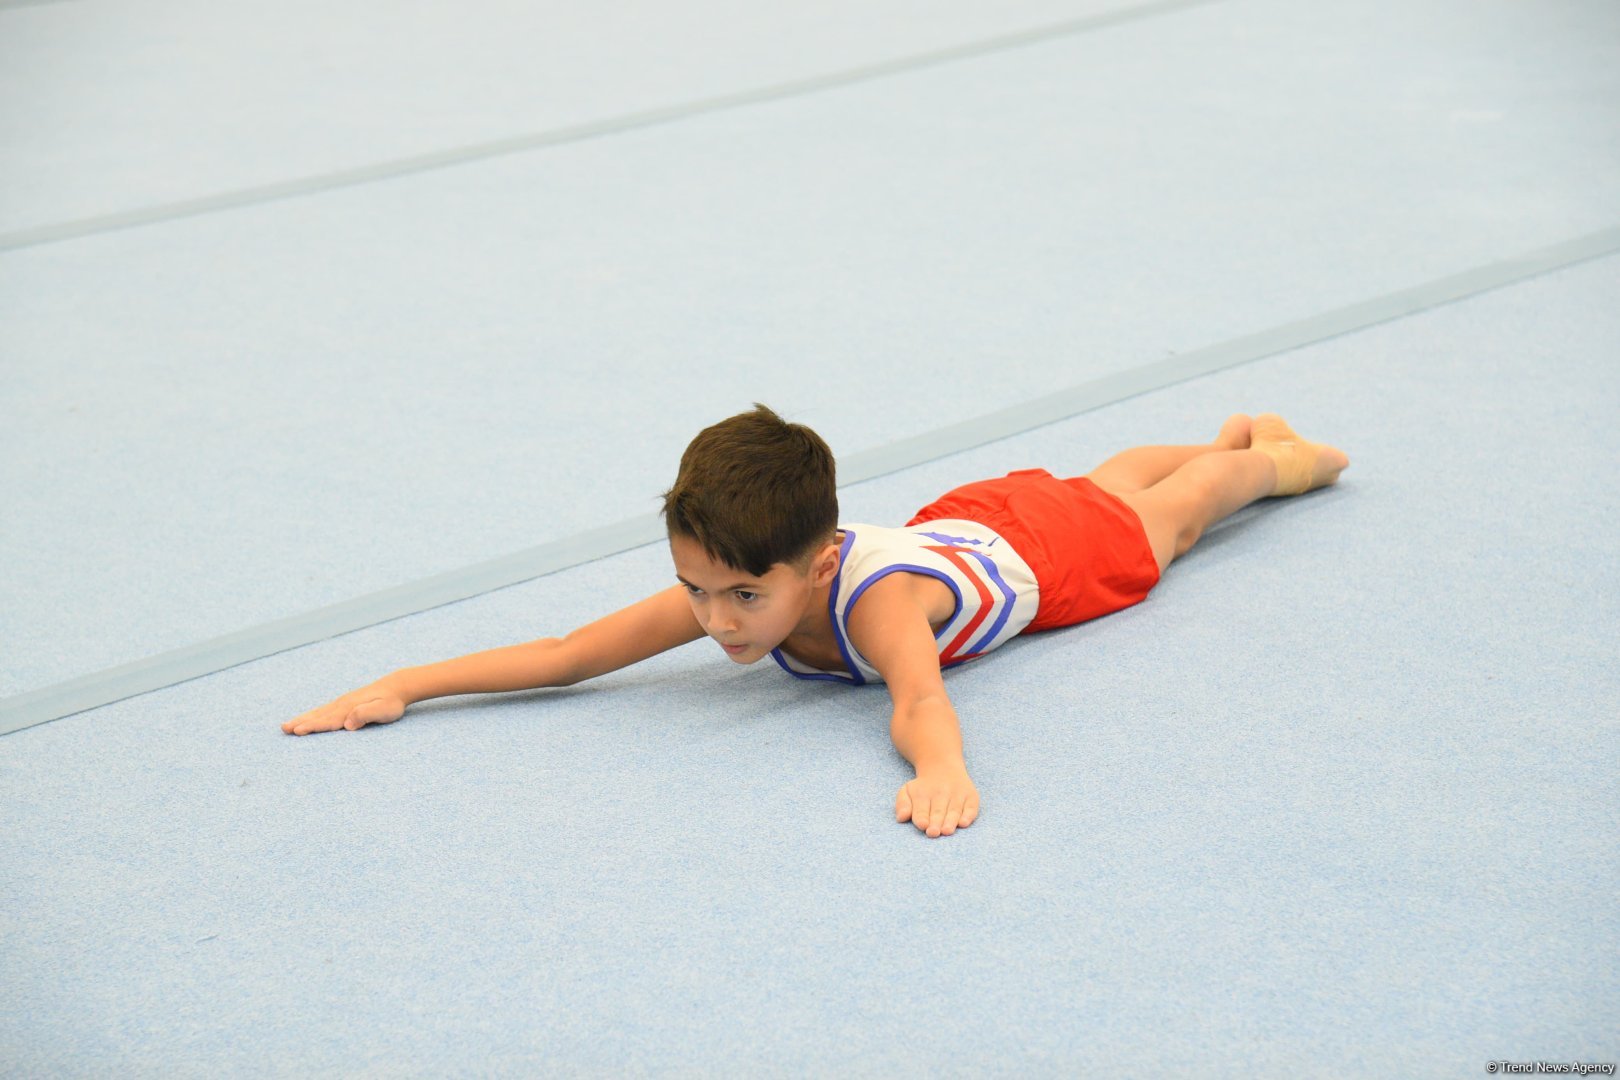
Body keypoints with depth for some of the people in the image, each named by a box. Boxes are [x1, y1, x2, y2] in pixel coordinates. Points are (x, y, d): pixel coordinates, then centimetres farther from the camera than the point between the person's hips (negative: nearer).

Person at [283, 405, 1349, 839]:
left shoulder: (872, 597, -50)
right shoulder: (730, 581, -35)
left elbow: (919, 696, -68)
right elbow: (567, 654, -36)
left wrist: (942, 769, -89)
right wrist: (404, 686, -42)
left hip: (1046, 549, -5)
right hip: (960, 522, 5)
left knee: (1159, 519, 26)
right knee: (1106, 484, 33)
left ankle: (1274, 455, 55)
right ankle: (1238, 433, 61)